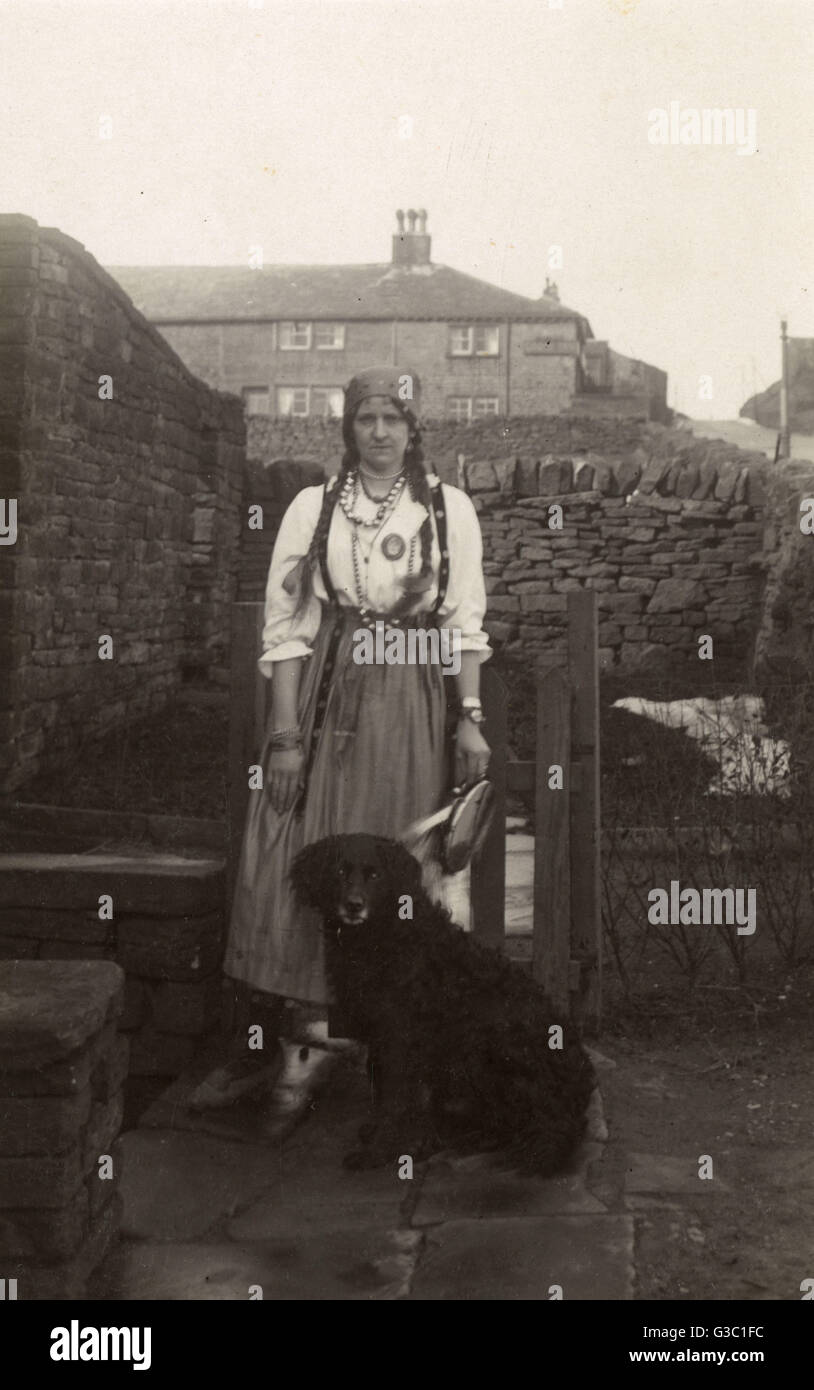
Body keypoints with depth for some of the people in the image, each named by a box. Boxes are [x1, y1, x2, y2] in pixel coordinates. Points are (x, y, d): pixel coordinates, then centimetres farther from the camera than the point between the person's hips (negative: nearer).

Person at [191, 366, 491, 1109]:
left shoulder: (449, 509, 5)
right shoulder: (313, 507, 4)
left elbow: (464, 623, 5)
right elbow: (285, 627, 0)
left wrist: (471, 717, -3)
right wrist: (286, 732, -6)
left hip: (409, 702, 0)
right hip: (323, 693, 0)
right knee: (288, 860, -2)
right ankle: (259, 1041, 8)